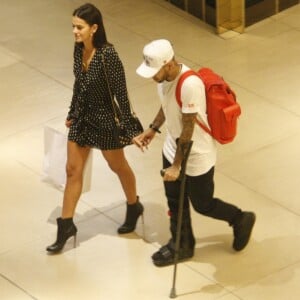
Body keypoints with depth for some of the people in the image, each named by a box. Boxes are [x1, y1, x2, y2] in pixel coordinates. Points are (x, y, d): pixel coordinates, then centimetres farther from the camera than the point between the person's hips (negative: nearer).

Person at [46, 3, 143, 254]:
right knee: (73, 170, 10)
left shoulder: (108, 55, -26)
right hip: (83, 116, 6)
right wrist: (72, 113, 17)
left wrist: (128, 126, -17)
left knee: (118, 166, 17)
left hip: (105, 118, -6)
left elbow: (121, 92, -21)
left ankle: (134, 207, 42)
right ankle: (66, 224, 20)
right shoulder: (79, 49, -6)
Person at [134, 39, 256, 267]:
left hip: (197, 156, -8)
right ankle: (182, 246, 39)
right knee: (175, 200, 19)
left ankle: (241, 220, 37)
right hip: (173, 149, 8)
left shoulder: (190, 85, -36)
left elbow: (188, 131, -28)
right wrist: (152, 130, 8)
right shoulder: (165, 76, -10)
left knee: (202, 204, 12)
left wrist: (176, 166, -22)